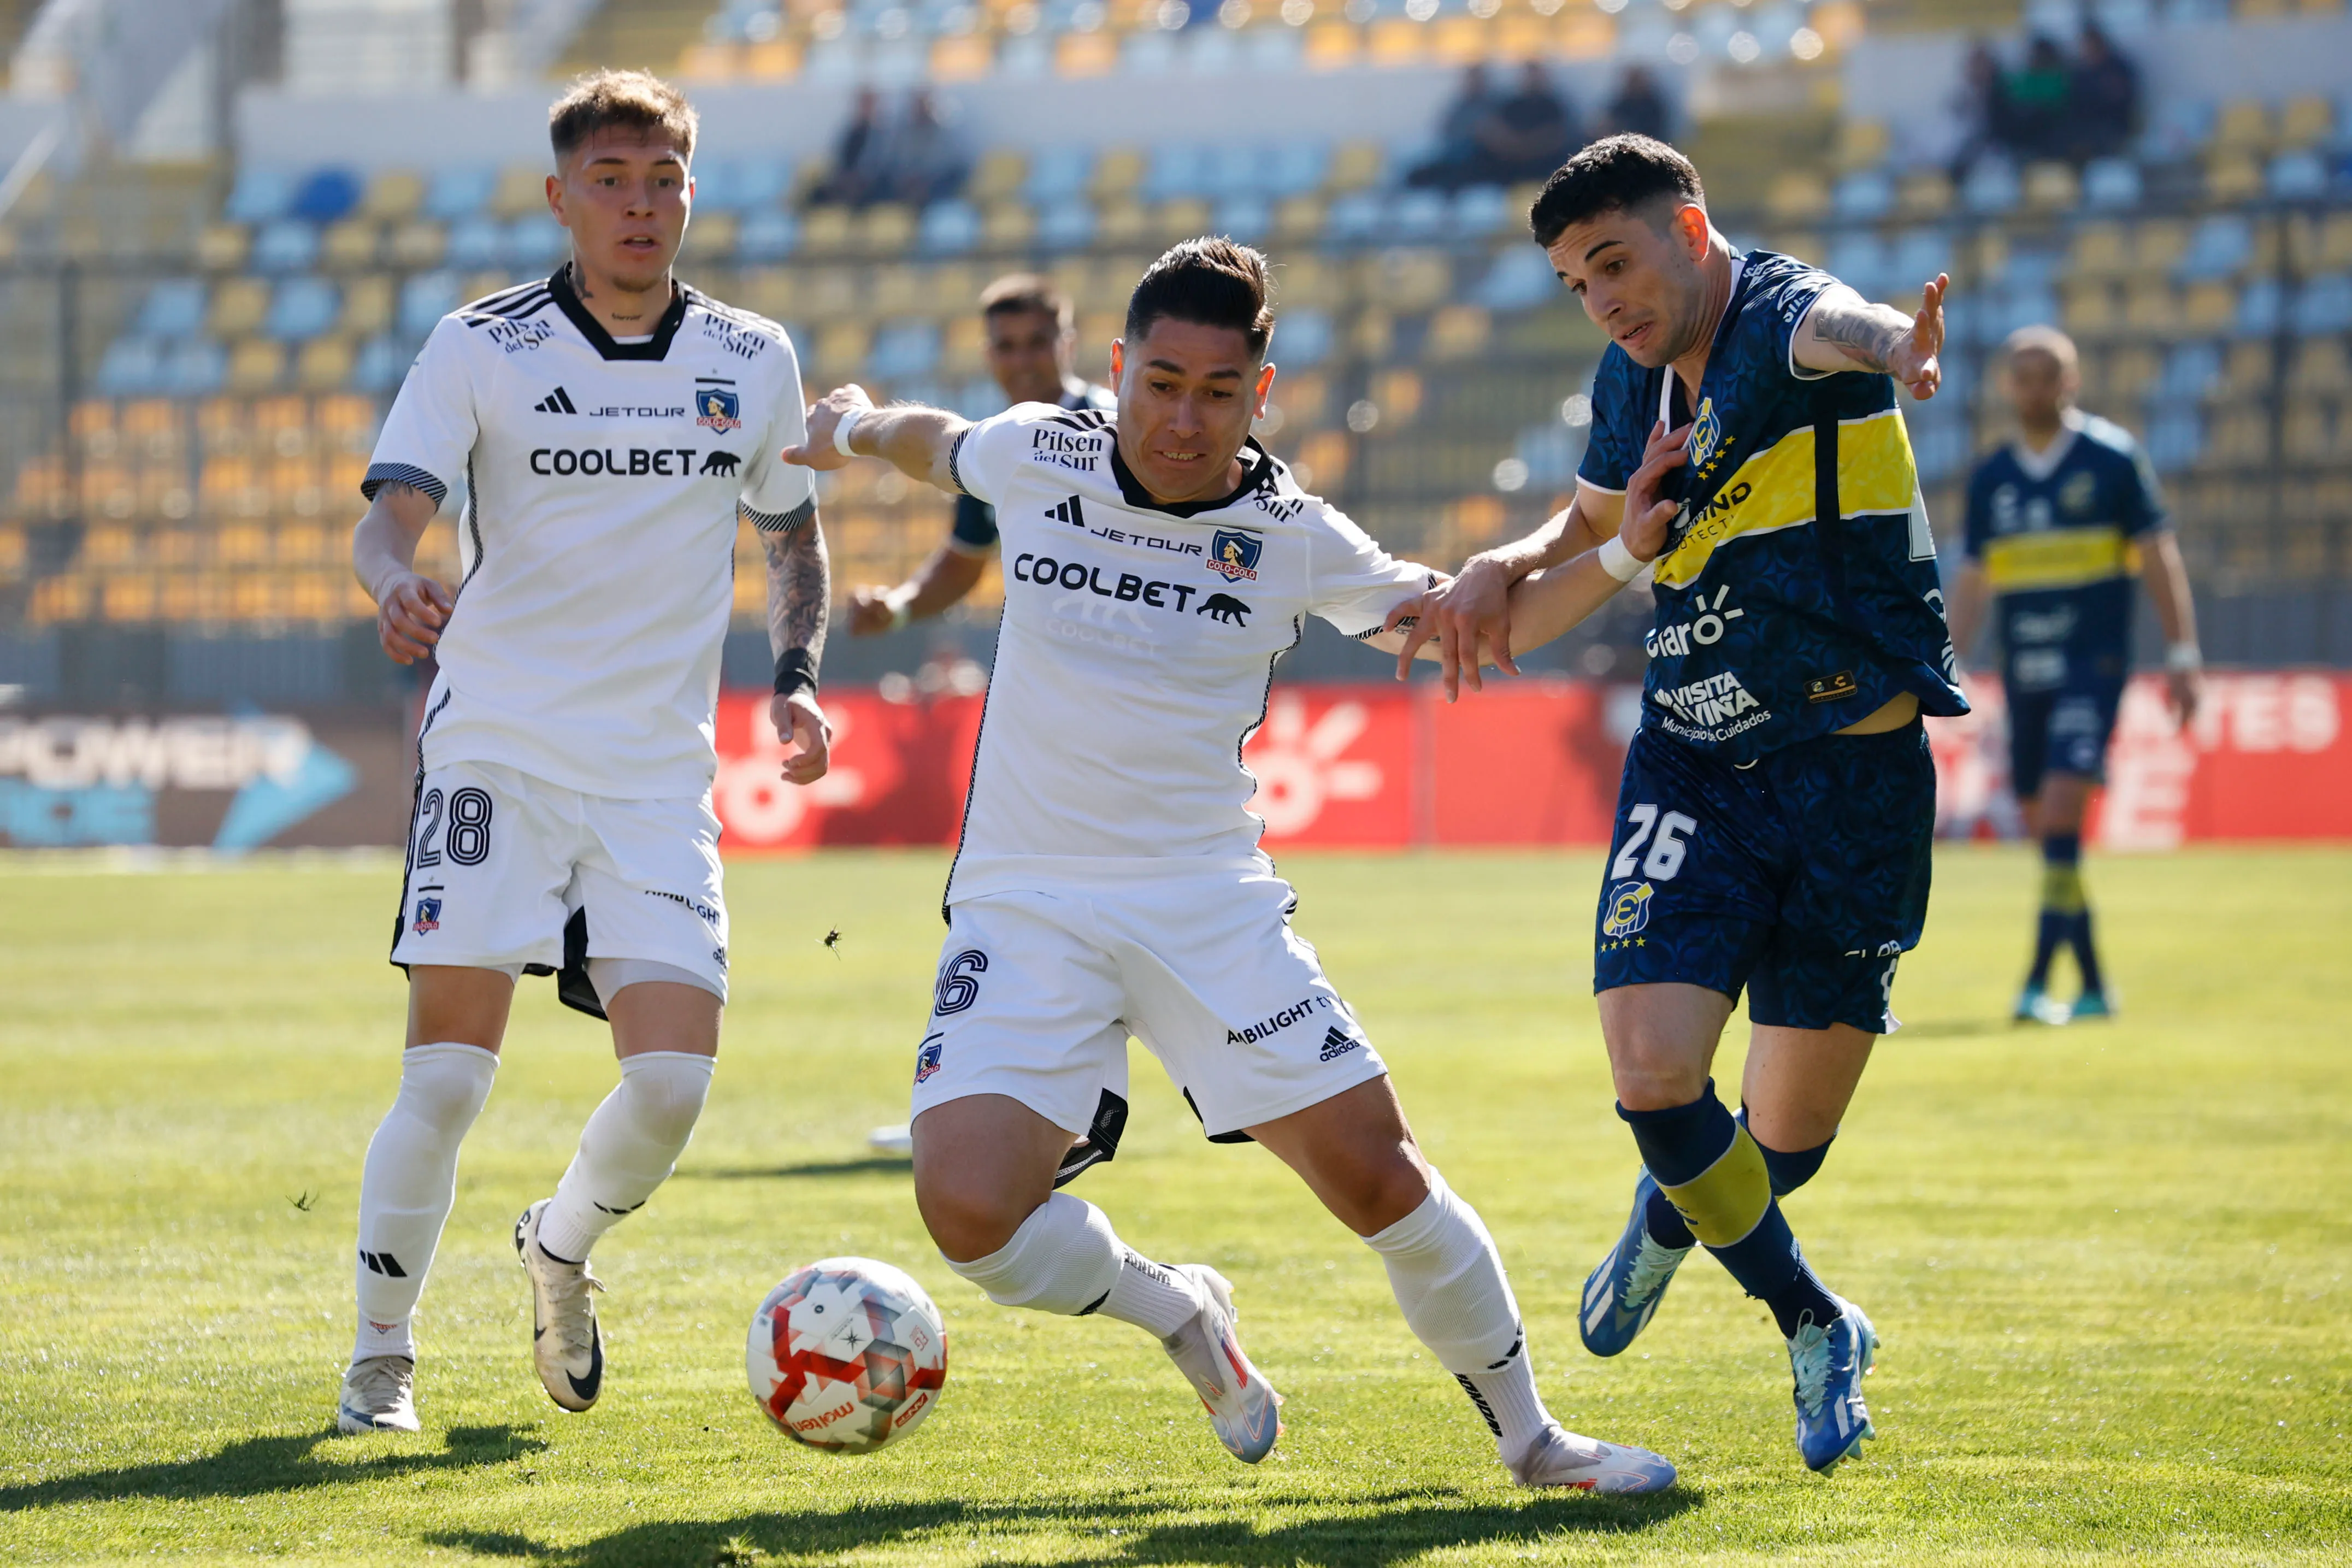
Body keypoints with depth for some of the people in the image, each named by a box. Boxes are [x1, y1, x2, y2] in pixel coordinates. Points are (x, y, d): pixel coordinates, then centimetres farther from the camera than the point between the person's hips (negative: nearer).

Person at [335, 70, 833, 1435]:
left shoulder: (754, 362, 6)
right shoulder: (481, 349, -3)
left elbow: (793, 534, 20)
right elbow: (390, 514, -12)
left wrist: (797, 679, 3)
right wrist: (398, 582, -35)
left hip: (659, 773, 3)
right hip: (497, 751, -3)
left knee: (675, 1078, -9)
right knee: (448, 1075, -11)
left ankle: (565, 1246, 24)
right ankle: (382, 1361, 6)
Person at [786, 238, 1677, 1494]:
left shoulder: (1294, 539, -4)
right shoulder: (1035, 458, -2)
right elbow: (939, 444, 23)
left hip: (1211, 905, 0)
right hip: (1025, 906, 0)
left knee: (1375, 1171, -8)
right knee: (970, 1211, -20)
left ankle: (1527, 1436, 15)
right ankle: (1179, 1314, 12)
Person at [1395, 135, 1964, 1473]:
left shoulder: (1780, 315, -15)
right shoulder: (1634, 378, 7)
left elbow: (1830, 326, -43)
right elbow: (1590, 536, 27)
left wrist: (1889, 349, -68)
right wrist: (1500, 580, 4)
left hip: (1856, 775, -5)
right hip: (1693, 772, 5)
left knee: (1790, 1140, 5)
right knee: (1654, 1076, -16)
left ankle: (1676, 1214, 42)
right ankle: (1815, 1329, 9)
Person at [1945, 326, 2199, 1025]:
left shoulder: (2113, 458, -2)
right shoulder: (1990, 479, 10)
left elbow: (2159, 555, -1)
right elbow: (1974, 581, 16)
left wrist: (2182, 654, -6)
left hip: (2093, 665, -5)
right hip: (2024, 672, 5)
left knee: (2062, 806, -19)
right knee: (2042, 826, 6)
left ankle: (2040, 981, -19)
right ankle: (2093, 984, 18)